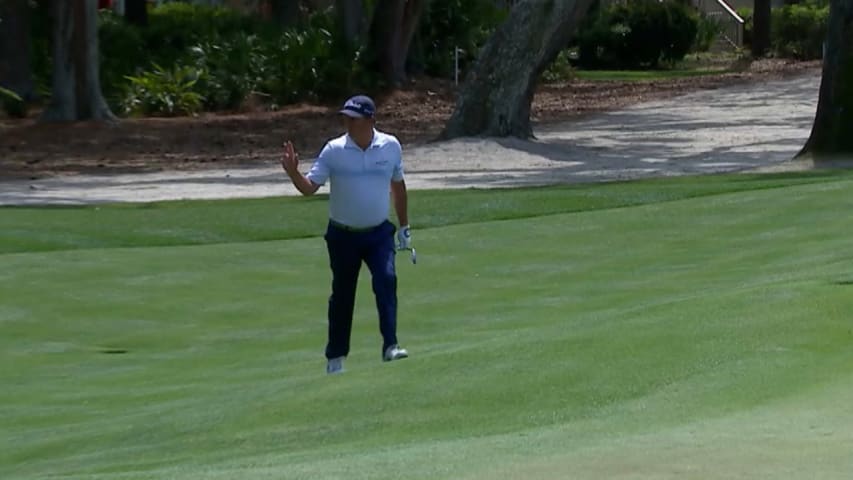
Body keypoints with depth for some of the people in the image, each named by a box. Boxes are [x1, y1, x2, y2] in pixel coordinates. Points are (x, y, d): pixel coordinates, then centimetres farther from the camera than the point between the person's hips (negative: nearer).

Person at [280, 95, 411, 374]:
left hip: (379, 233, 0)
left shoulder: (390, 146, -4)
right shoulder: (334, 150, -10)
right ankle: (336, 355, 21)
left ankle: (390, 345, -23)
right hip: (343, 235, 0)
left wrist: (404, 226, 16)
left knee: (387, 280, -21)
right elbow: (309, 187, -10)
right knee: (342, 296, 7)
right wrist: (293, 172, -31)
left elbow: (398, 186, 11)